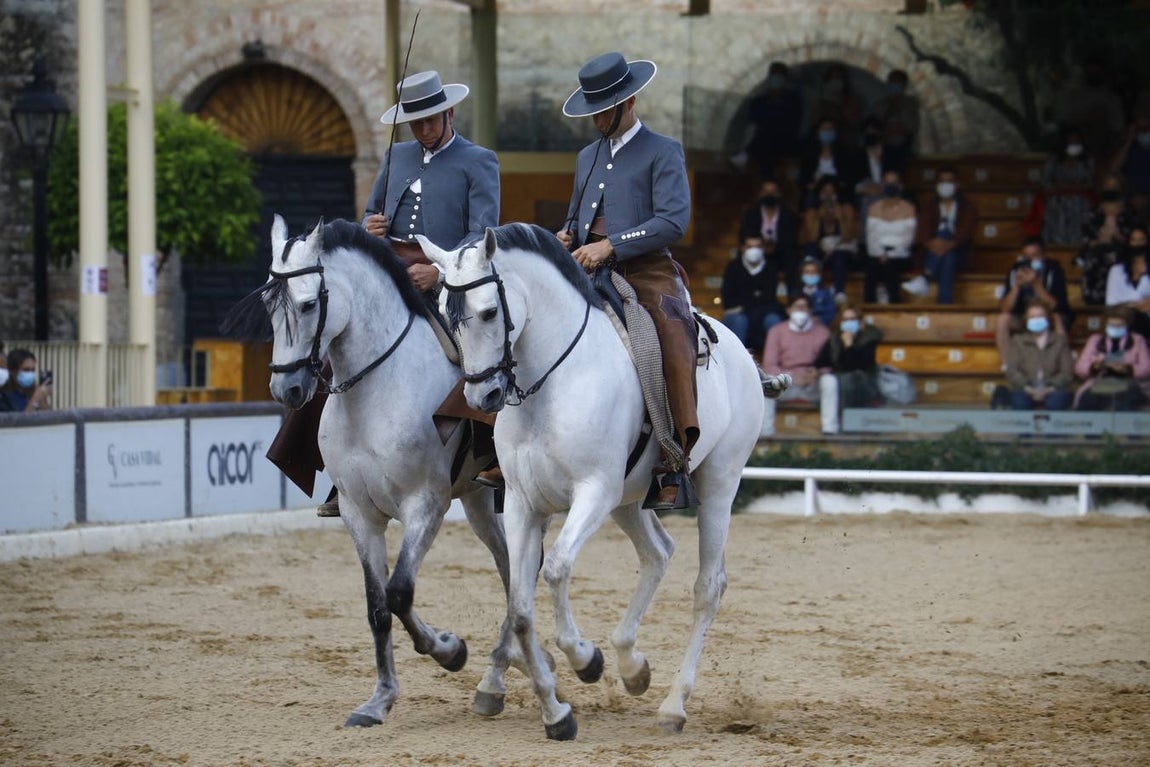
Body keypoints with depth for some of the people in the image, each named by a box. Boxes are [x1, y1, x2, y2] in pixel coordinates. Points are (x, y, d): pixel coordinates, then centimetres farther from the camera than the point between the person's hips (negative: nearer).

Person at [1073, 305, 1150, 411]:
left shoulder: (1137, 341, 19)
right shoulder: (1095, 340, 23)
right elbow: (1080, 368, 14)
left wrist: (1127, 369, -12)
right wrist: (1094, 367, -9)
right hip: (1098, 386, 1)